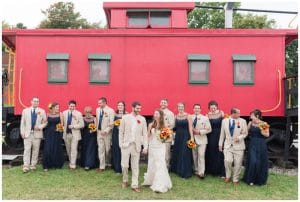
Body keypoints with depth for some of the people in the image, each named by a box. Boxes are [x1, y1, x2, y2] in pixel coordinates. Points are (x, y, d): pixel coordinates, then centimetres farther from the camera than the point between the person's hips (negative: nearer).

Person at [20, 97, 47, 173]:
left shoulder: (42, 111, 7)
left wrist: (40, 127, -11)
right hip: (27, 133, 0)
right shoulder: (25, 111, 8)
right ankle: (26, 166, -1)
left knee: (35, 150, 4)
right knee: (27, 150, -4)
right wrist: (22, 132, -1)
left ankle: (33, 165, 14)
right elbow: (22, 122, 7)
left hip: (37, 133, 0)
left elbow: (45, 122, 7)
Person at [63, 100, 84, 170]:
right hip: (66, 134, 3)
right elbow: (62, 123, 7)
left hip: (75, 134, -3)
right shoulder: (64, 113, 5)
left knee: (74, 150, -5)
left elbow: (82, 124, -6)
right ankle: (70, 162, 28)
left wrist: (73, 126, -15)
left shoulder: (78, 113, -3)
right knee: (68, 150, 13)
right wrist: (64, 129, -6)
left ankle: (73, 165, 1)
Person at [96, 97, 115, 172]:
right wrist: (96, 128, 4)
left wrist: (105, 131, -19)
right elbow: (97, 120, 14)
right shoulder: (97, 110, 5)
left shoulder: (110, 111, -10)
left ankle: (108, 163, 31)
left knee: (107, 149, 9)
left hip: (107, 133, -3)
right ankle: (102, 166, 11)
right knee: (100, 149, 4)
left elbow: (111, 123, -12)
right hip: (99, 132, 4)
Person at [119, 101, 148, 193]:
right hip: (126, 144, -1)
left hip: (136, 145, 1)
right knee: (124, 165, 5)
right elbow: (121, 131, 3)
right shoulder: (125, 117, -1)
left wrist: (145, 146, -3)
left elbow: (145, 133, 2)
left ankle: (135, 185, 15)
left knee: (135, 166, 6)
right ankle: (125, 181, 30)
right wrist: (120, 143, -2)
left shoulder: (142, 119, 1)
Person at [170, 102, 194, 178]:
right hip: (177, 137, 5)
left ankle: (185, 172, 10)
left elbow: (190, 128, -9)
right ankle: (177, 169, 31)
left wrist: (191, 137, -13)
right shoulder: (175, 116, 6)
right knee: (177, 153, 13)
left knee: (185, 154, -2)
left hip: (185, 136, -4)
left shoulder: (188, 116, -6)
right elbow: (174, 127, 10)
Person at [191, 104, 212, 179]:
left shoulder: (205, 118, -1)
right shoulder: (190, 117, 4)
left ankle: (201, 173, -3)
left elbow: (209, 129, -3)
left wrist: (200, 132, -13)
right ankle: (196, 171, 24)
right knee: (194, 156, 10)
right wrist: (192, 130, -10)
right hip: (193, 139, 3)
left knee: (201, 156, -9)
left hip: (201, 140, -2)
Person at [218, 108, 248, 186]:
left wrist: (239, 137, -16)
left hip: (238, 145, 0)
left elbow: (245, 133, 4)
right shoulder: (224, 121, 2)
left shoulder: (242, 121, -3)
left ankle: (235, 179, 23)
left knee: (237, 164, 2)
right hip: (228, 145, 0)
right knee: (227, 161, -13)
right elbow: (222, 133, 10)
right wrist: (220, 144, 12)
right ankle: (228, 176, 13)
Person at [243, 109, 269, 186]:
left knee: (261, 162, 4)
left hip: (261, 145, -1)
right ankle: (251, 179, 9)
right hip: (252, 144, 1)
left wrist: (262, 131, -21)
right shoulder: (250, 123, 3)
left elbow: (267, 134, -5)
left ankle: (260, 180, 23)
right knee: (252, 161, -6)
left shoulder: (264, 124, -4)